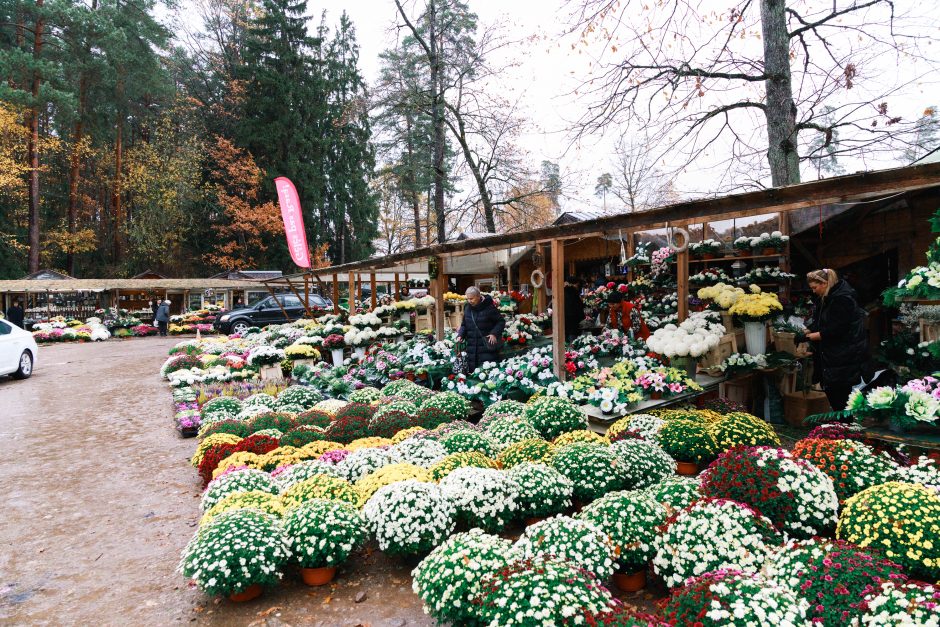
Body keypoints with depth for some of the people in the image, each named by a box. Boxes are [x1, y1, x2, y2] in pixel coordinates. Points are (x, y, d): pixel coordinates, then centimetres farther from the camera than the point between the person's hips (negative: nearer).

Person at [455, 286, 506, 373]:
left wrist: (494, 334, -16)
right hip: (471, 346, 5)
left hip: (487, 345, -5)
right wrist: (460, 335, 0)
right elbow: (464, 324, 18)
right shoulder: (467, 307, 8)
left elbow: (501, 321, -2)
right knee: (472, 370, 7)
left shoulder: (489, 307, -8)